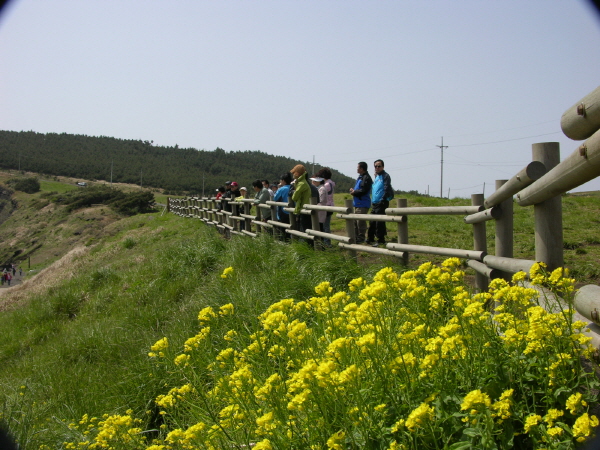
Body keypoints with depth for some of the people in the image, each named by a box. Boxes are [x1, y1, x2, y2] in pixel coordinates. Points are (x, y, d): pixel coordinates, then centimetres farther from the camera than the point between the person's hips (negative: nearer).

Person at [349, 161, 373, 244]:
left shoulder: (366, 178, -15)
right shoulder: (360, 177, 19)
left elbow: (363, 191, -22)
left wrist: (354, 192, -9)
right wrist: (353, 190, 5)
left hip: (363, 204, -11)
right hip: (357, 203, 11)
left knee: (360, 221, -8)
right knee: (355, 221, 15)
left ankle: (361, 238, -2)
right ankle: (356, 237, 24)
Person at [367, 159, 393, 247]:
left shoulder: (385, 176, -8)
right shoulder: (376, 176, 19)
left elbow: (387, 190, -16)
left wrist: (383, 200, -20)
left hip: (381, 203, -9)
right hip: (375, 203, 9)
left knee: (379, 223, -6)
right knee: (372, 222, 14)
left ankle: (381, 241, 0)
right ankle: (370, 239, 24)